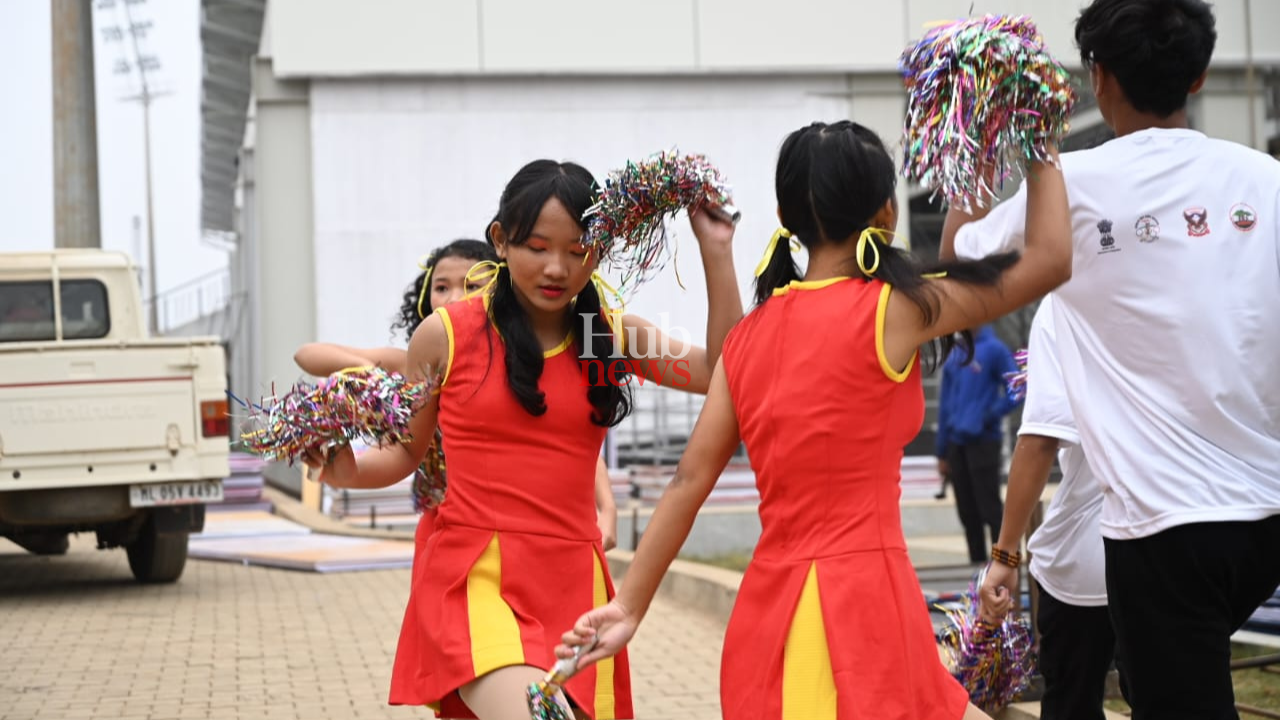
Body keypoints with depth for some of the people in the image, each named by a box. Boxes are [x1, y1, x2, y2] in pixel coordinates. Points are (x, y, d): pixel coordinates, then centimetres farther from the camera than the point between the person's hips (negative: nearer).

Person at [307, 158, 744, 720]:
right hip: (475, 575, -4)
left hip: (572, 582, 4)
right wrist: (348, 470, -9)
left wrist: (716, 253, 0)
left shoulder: (615, 336, 9)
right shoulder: (446, 335, 2)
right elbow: (407, 451, 11)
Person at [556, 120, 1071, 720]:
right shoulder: (891, 310, -8)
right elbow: (1049, 259, -1)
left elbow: (690, 479, 5)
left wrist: (630, 606, 7)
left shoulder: (751, 334, 8)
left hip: (770, 608, 7)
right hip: (861, 604, -7)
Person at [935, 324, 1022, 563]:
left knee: (990, 508, -7)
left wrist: (988, 417, -15)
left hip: (984, 441, -6)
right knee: (968, 512, 9)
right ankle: (977, 563, 16)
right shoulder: (954, 356, 12)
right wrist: (942, 452, 13)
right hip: (956, 443, 6)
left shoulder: (994, 349, -6)